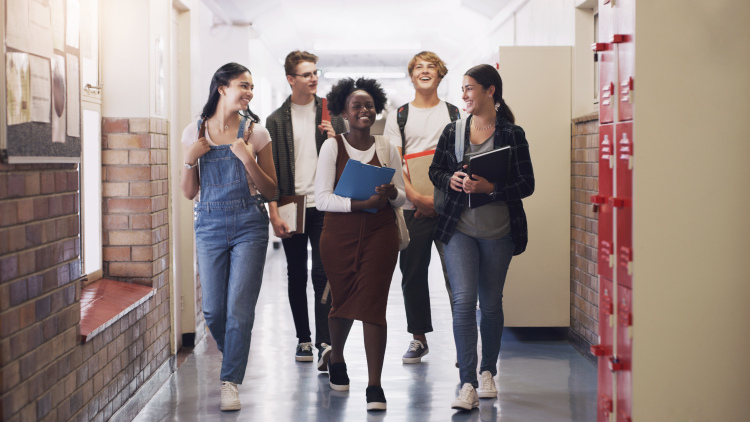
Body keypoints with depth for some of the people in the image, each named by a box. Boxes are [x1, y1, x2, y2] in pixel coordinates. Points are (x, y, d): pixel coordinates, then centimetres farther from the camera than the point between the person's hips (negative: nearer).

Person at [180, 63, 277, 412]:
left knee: (239, 309, -7)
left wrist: (248, 159, -13)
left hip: (249, 225, -2)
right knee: (213, 310, 5)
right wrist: (191, 160, -8)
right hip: (210, 225, 2)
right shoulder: (195, 132, 5)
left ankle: (230, 382, 2)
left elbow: (270, 191, 1)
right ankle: (234, 361, 32)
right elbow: (189, 193, 8)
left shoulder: (254, 132, 1)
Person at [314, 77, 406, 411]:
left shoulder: (386, 148, 5)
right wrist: (359, 202, -22)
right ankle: (335, 357, 44)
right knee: (342, 301, 13)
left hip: (380, 235, 1)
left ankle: (374, 386, -3)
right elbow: (322, 199, -9)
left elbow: (402, 197, 10)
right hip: (340, 236, 0)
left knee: (372, 305, -7)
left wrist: (390, 193, -14)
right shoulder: (332, 146, -2)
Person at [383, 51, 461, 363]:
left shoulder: (454, 114, 8)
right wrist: (418, 198, -12)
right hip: (412, 208, 1)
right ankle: (418, 338, 18)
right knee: (412, 274, 5)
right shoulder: (398, 117, 9)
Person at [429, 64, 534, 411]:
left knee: (491, 304, 11)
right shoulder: (452, 132, 5)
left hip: (498, 232, -1)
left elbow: (526, 184, -6)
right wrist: (450, 180, -7)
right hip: (459, 228, 1)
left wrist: (491, 187, -21)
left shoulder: (512, 134, -4)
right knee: (463, 300, -12)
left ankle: (488, 372, 31)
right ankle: (467, 385, -12)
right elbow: (435, 170, 15)